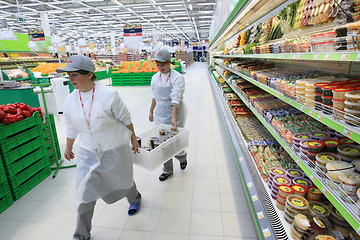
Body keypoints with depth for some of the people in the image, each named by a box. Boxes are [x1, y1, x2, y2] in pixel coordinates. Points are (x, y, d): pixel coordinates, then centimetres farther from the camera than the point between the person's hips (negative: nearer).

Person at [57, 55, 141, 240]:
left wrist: (133, 140, 0)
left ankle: (135, 199, 55)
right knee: (85, 192, 4)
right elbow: (71, 128, 9)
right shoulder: (70, 101, -6)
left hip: (115, 150, -3)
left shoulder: (109, 95, -19)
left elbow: (125, 119, -8)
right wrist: (68, 148, 20)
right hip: (88, 153, 3)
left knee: (123, 180, 18)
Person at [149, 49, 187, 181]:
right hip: (160, 115, 6)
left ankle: (182, 157, 37)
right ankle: (167, 170, 28)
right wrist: (151, 111, 22)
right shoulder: (155, 77, 7)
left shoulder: (177, 77, -13)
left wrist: (174, 118, -30)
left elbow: (176, 100, -22)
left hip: (173, 115, -5)